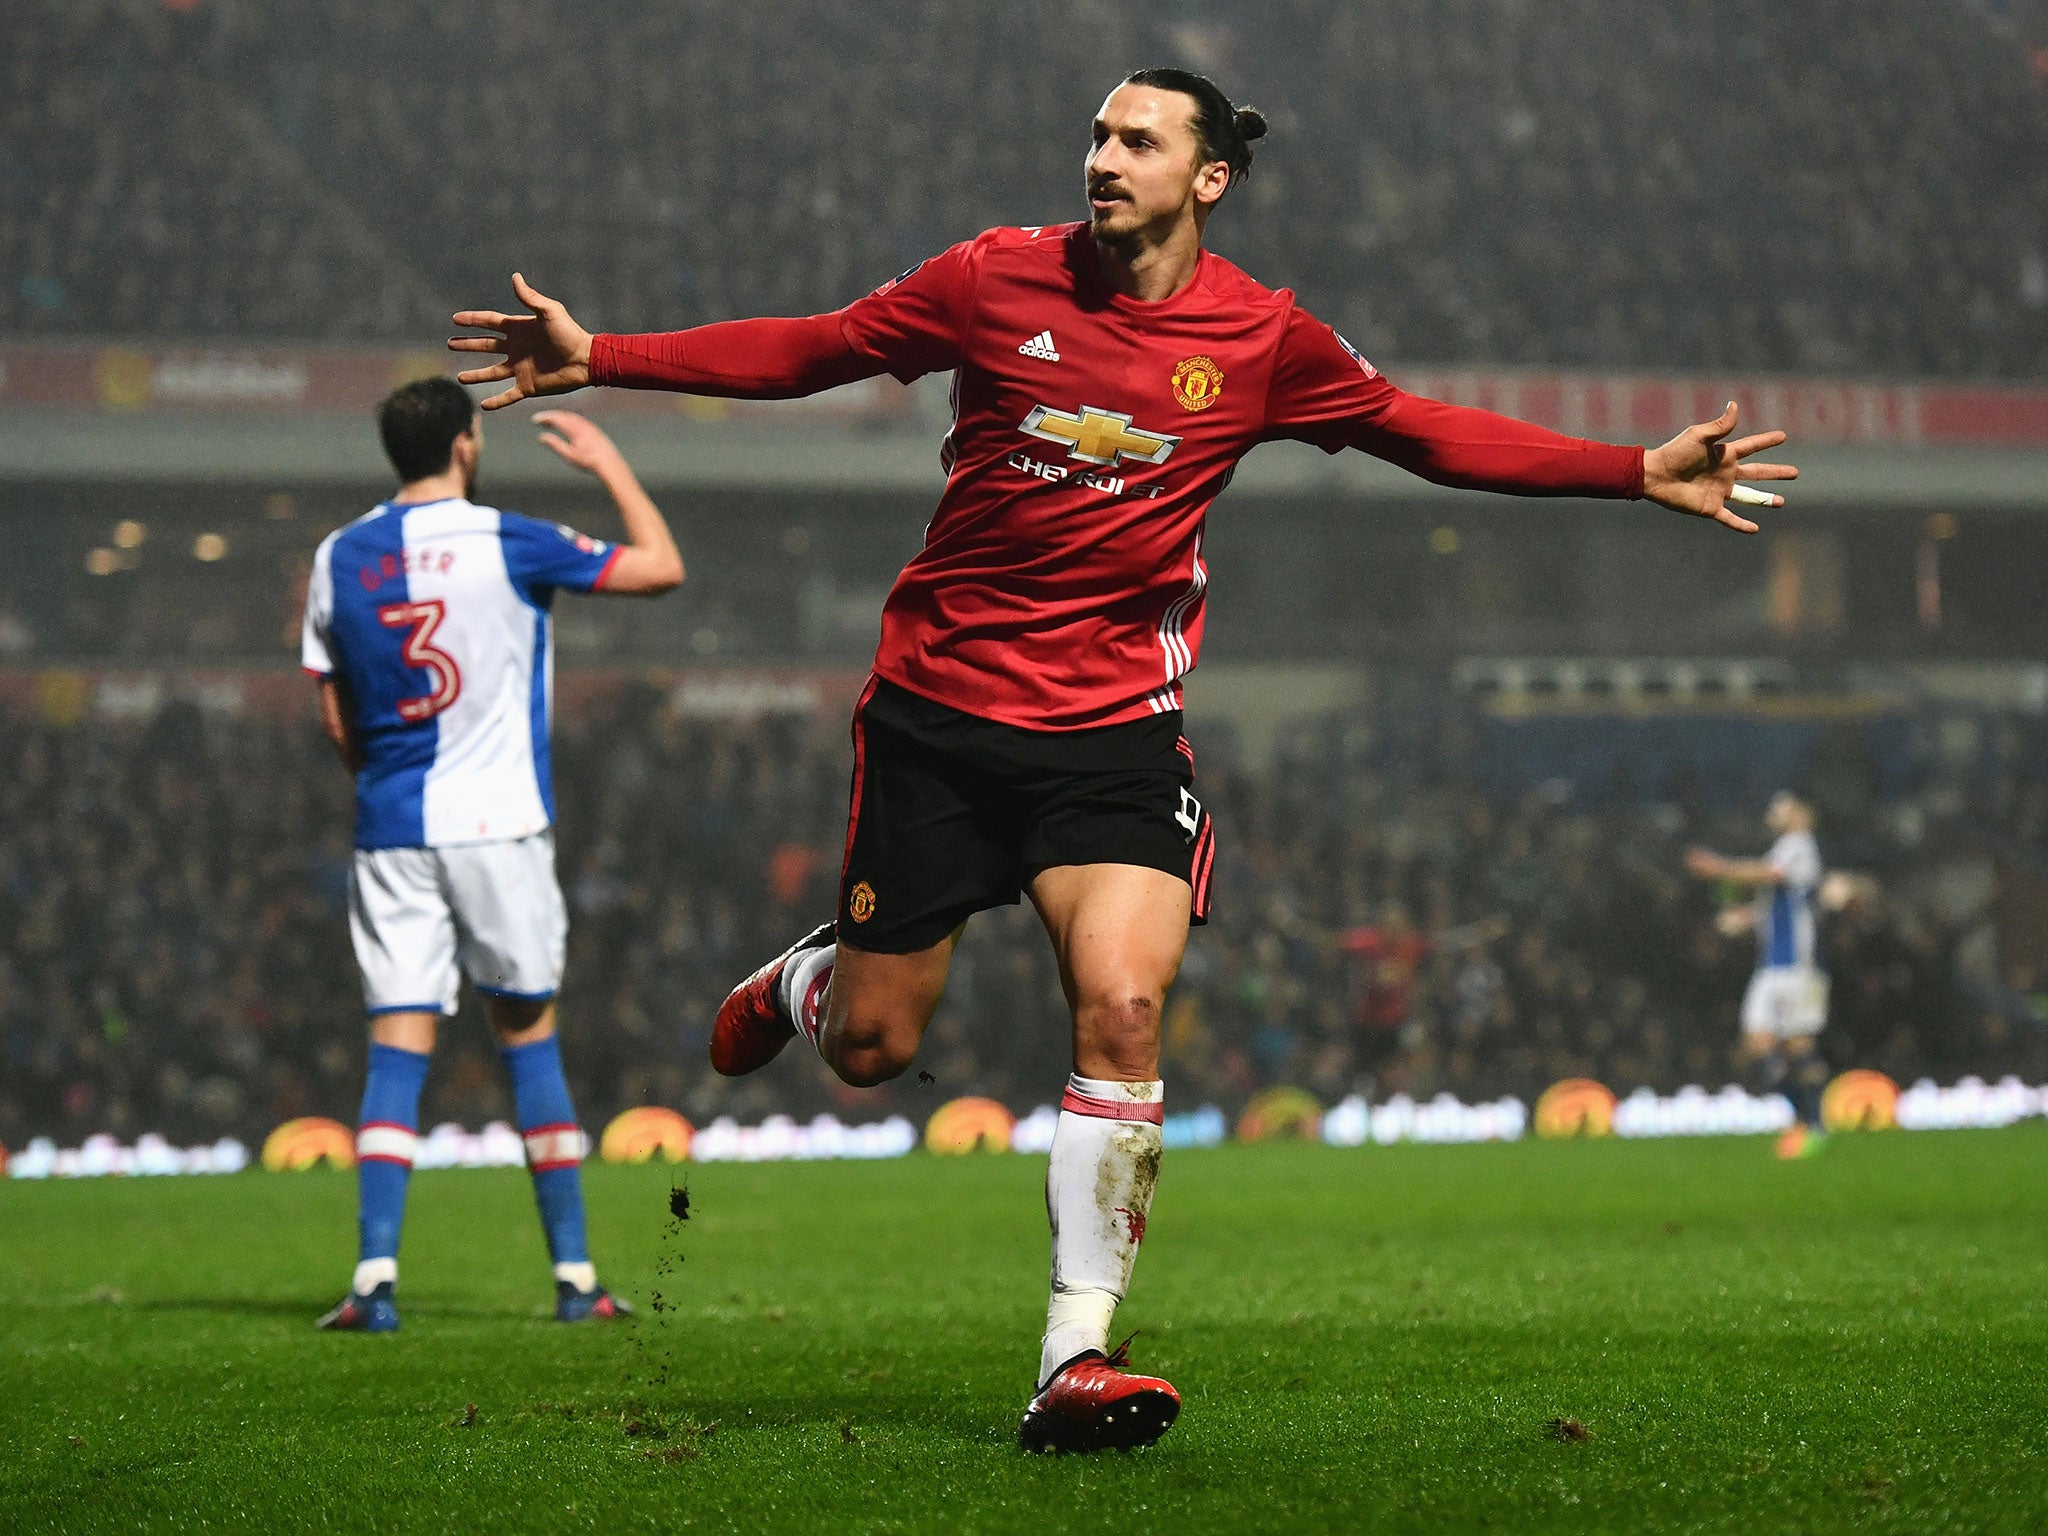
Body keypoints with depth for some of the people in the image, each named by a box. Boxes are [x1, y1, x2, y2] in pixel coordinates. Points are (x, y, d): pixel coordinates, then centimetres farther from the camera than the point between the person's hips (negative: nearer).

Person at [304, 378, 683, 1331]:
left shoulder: (340, 557, 6)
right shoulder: (506, 544, -6)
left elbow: (336, 721, 9)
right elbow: (661, 566, 0)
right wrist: (608, 463, 13)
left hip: (390, 828, 3)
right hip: (497, 824, -3)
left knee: (397, 1047, 1)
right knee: (529, 1038, 7)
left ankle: (375, 1278, -11)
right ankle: (574, 1278, 10)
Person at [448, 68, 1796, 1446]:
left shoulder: (1262, 337, -1)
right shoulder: (998, 277, -3)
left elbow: (1429, 434, 10)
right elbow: (810, 351, 7)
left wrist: (1643, 473, 4)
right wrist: (600, 358, 2)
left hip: (1115, 727, 0)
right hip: (938, 709, 0)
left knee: (1123, 1008, -21)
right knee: (871, 1049, 4)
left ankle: (1076, 1358, -14)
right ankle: (805, 980, 45)